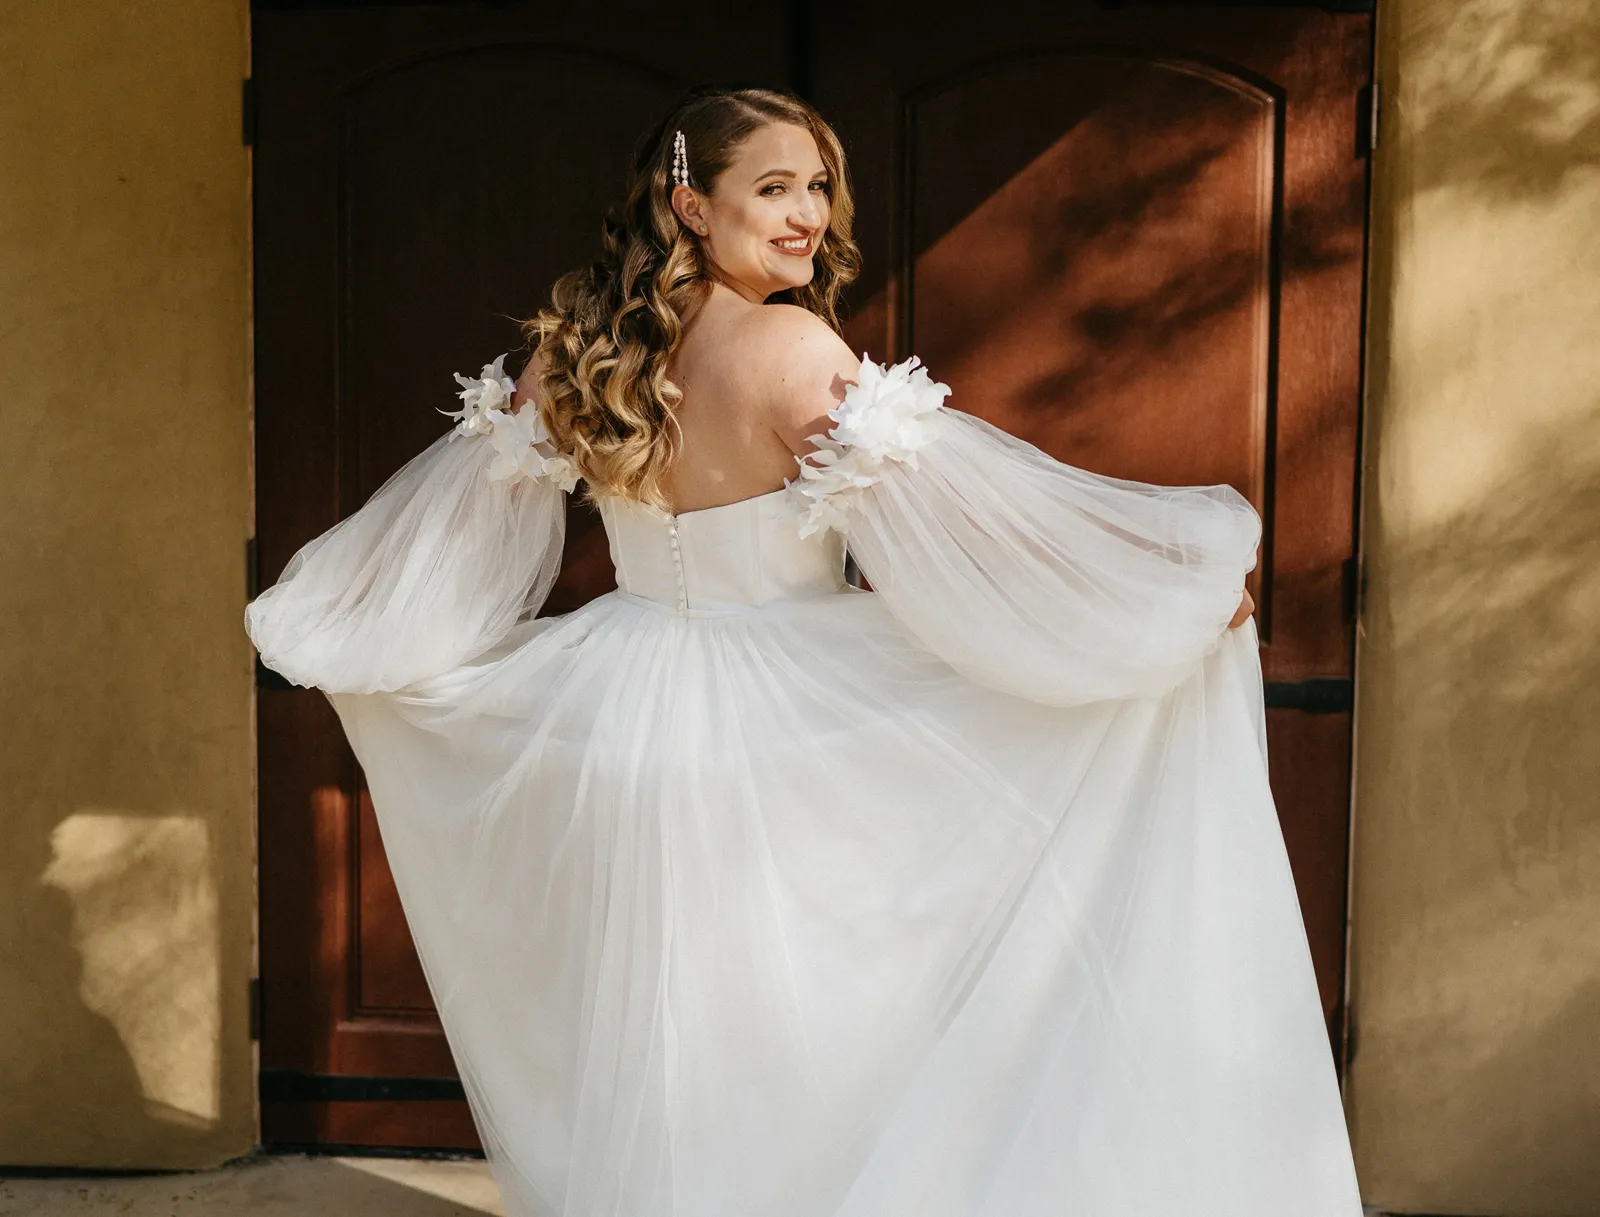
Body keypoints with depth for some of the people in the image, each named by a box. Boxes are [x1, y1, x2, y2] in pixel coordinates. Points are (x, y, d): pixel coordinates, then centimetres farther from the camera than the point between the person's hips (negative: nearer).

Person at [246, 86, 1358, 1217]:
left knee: (642, 1058, 21)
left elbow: (462, 495, 15)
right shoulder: (789, 345, -17)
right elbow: (949, 508, -21)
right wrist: (1171, 582, -14)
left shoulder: (579, 350, 3)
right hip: (772, 732, -6)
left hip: (618, 720, 6)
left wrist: (325, 616, 32)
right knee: (779, 1050, 11)